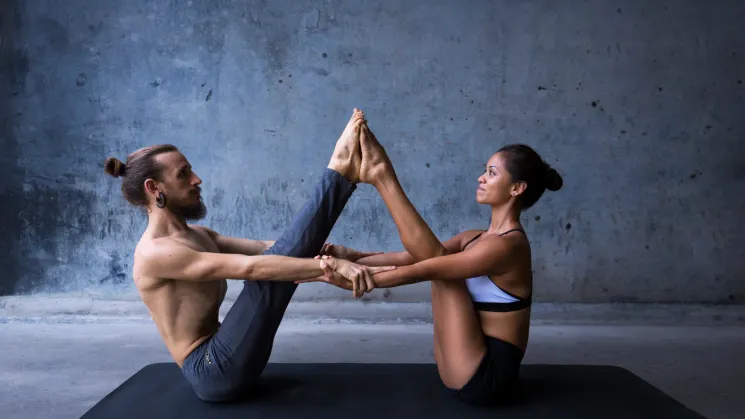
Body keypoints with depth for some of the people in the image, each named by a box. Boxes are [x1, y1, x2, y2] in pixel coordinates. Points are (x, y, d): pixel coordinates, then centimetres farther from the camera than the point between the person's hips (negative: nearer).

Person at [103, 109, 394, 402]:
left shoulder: (197, 236, 14)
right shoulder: (155, 253, -17)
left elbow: (263, 248, 8)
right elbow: (249, 267, -29)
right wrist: (330, 265, -34)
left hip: (222, 362, 9)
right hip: (213, 371, -9)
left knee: (278, 258, -2)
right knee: (269, 272, -22)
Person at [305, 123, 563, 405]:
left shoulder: (505, 246, -18)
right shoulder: (477, 238, 11)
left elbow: (420, 271, -22)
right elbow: (410, 257, 5)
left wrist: (353, 280, -21)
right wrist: (352, 257, -6)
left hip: (484, 378, -9)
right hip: (469, 374, 9)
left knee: (436, 262, -14)